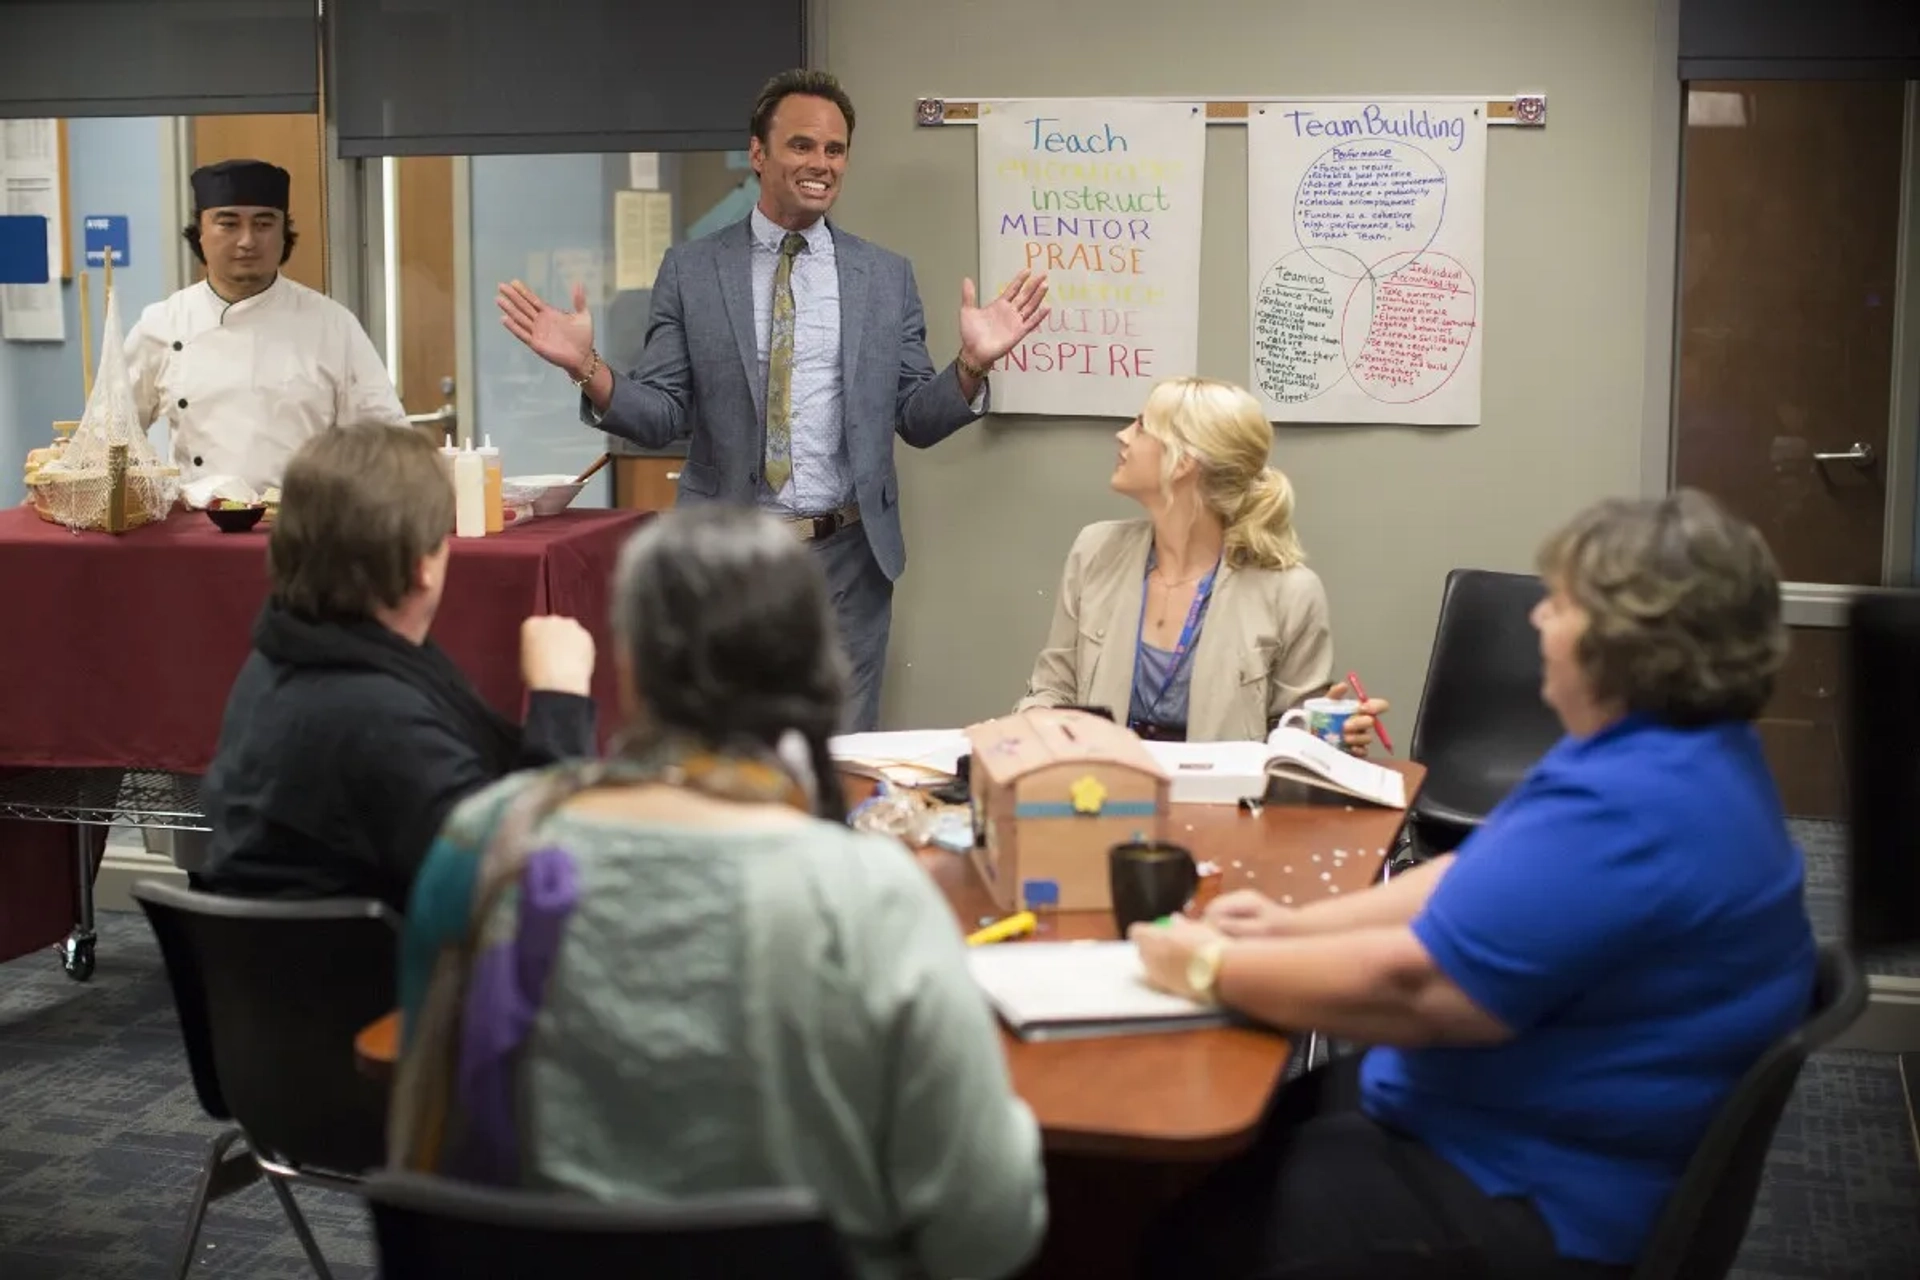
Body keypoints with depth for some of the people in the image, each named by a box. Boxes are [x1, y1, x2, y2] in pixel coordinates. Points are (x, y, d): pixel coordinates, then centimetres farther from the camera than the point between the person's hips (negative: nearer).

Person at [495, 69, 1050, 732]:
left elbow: (917, 422, 6)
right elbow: (662, 418, -2)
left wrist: (972, 364, -12)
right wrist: (588, 368, -19)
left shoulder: (886, 275, 6)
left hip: (847, 554, 1)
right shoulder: (691, 270, 1)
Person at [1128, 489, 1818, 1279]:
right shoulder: (1684, 747, 7)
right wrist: (1297, 925, 5)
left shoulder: (1626, 810, -29)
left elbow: (1410, 985, -28)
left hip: (1545, 1205, -11)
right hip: (1541, 1135, 11)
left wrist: (1211, 970, -16)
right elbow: (1480, 885, 14)